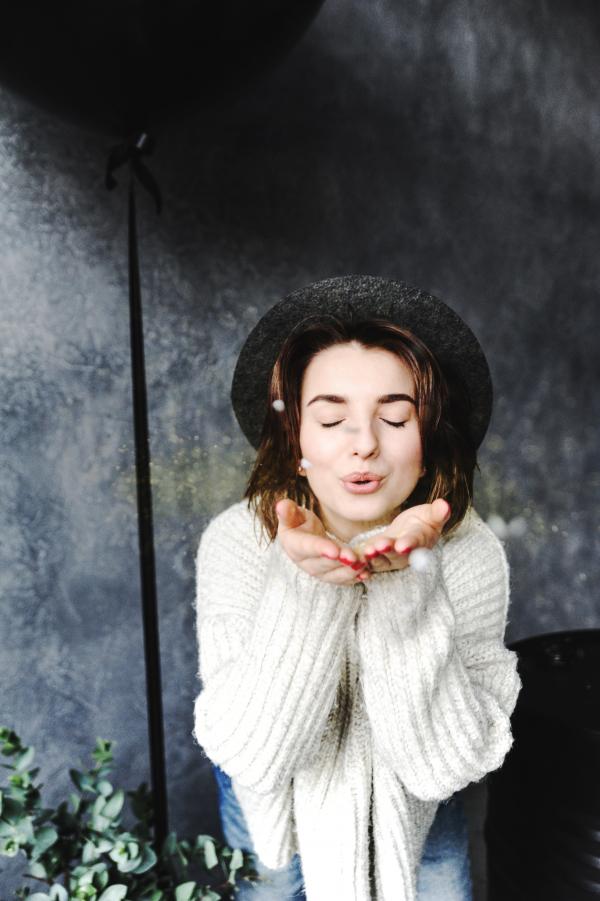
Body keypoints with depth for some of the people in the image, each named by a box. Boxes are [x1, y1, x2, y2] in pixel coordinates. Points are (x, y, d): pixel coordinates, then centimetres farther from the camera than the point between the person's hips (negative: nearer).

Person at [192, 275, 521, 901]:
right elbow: (251, 753, -28)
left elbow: (444, 765, -27)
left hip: (411, 812, 1)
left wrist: (403, 585, -41)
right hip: (274, 803, 0)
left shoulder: (471, 555, -25)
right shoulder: (236, 541, -27)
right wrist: (304, 586, -43)